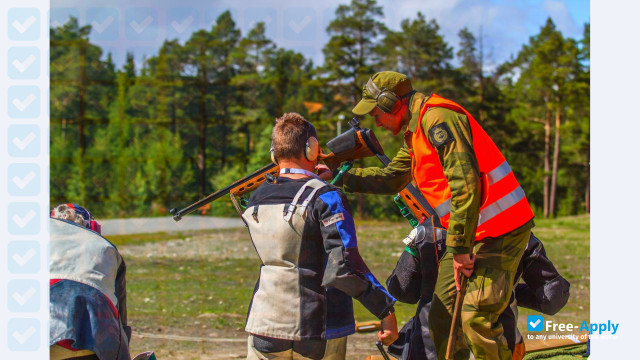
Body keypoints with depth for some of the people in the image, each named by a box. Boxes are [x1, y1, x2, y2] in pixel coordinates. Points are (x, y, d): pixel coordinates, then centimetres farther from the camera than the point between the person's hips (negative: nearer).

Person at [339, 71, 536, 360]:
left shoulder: (437, 119, -16)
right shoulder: (416, 132, 17)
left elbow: (465, 183, -24)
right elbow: (390, 179, 29)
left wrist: (459, 248, -22)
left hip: (501, 230, -10)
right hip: (470, 234, 10)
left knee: (476, 316, -17)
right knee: (442, 315, 10)